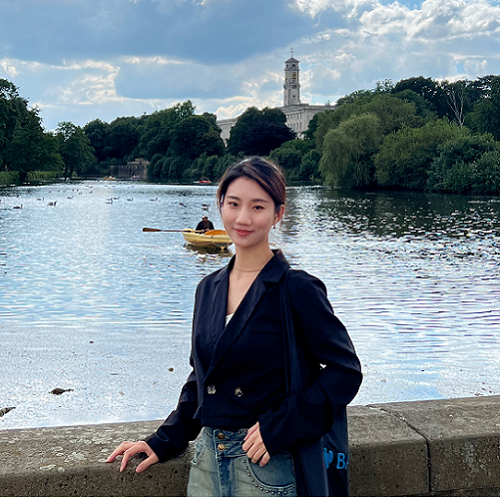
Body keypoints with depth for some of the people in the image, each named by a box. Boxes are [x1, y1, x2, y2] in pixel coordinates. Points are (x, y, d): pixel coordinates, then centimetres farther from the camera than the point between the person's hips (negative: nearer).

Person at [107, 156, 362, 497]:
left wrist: (278, 426, -16)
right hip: (208, 458, 5)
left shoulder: (297, 290, -11)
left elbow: (346, 370, -11)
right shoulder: (209, 288, 7)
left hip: (265, 465, -5)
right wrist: (164, 442, 11)